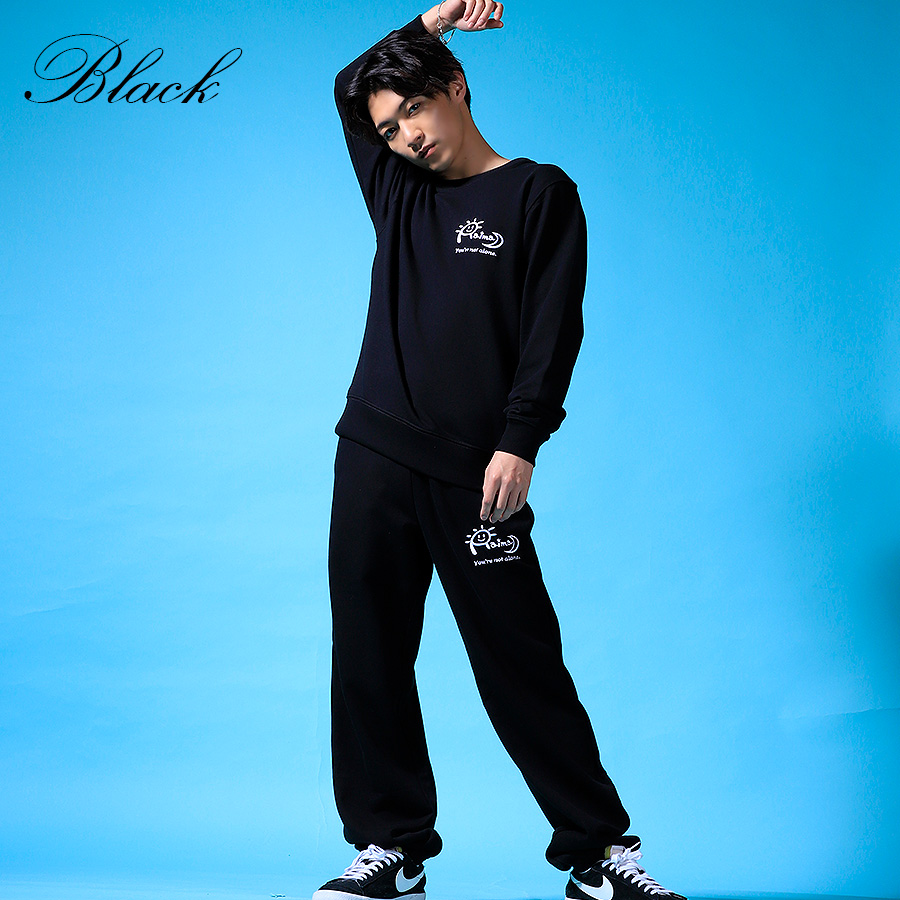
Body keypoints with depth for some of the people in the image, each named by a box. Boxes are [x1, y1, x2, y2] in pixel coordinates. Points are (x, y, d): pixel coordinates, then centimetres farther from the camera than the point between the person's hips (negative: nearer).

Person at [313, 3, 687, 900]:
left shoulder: (538, 193, 3)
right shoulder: (398, 193, 16)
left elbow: (553, 330, -5)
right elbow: (349, 89, 27)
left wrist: (518, 444, -14)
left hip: (473, 470, -5)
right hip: (375, 456, 5)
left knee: (522, 666, -2)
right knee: (369, 655, 4)